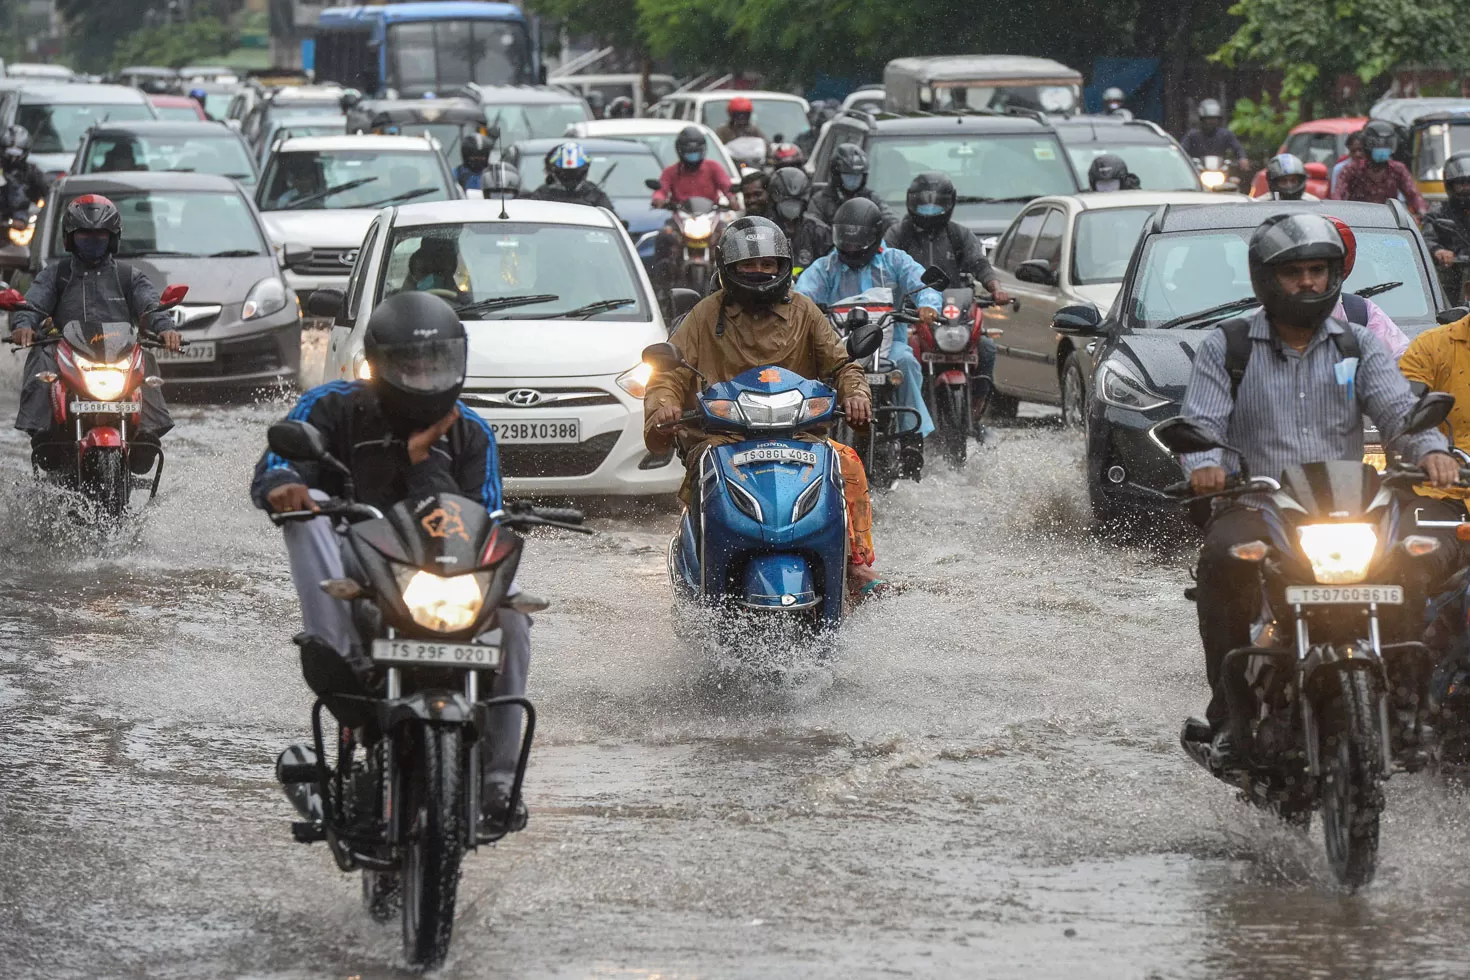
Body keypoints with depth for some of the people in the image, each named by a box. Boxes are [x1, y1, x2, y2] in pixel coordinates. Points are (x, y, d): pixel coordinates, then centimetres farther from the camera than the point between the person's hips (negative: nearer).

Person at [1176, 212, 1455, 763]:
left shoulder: (1358, 347, 14)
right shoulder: (1226, 347, 9)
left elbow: (1396, 409, 1)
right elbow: (1200, 420, -1)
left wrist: (1431, 449, -22)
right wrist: (1204, 464, -25)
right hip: (1253, 505, -2)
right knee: (1224, 556, -35)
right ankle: (1230, 706, -28)